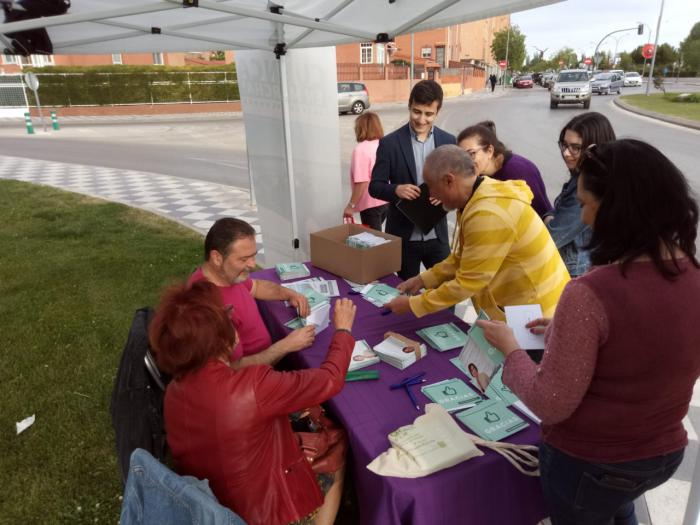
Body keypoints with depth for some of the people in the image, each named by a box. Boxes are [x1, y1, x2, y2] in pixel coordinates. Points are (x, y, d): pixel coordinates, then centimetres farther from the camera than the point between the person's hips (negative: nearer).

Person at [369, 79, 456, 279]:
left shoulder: (448, 142, 1)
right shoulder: (390, 143, -6)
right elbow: (375, 186, -5)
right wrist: (396, 189, -26)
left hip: (436, 235, 2)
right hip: (403, 236, -2)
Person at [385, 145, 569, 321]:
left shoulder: (488, 215, -29)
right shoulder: (480, 198, 1)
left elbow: (468, 283, -25)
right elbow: (463, 258, 11)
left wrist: (412, 304, -17)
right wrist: (423, 279, 6)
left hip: (536, 310, -8)